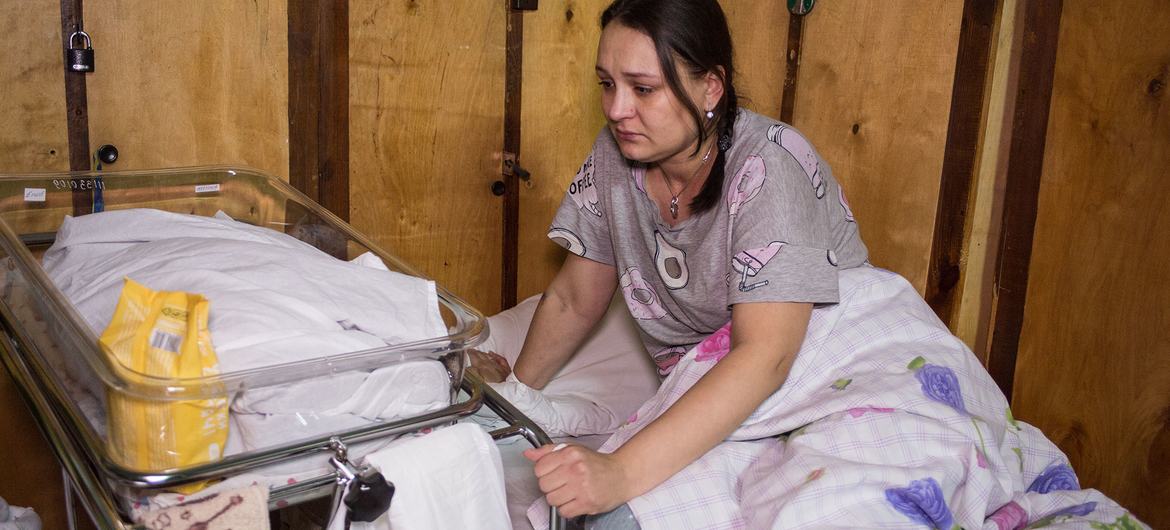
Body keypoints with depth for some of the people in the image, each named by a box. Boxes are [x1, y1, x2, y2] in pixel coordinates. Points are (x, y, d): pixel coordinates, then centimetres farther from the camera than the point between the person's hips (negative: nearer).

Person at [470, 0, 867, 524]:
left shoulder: (769, 170, -24)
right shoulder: (615, 153, -6)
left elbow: (765, 355, -35)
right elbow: (574, 301, 6)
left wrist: (621, 473, -43)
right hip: (695, 391, 6)